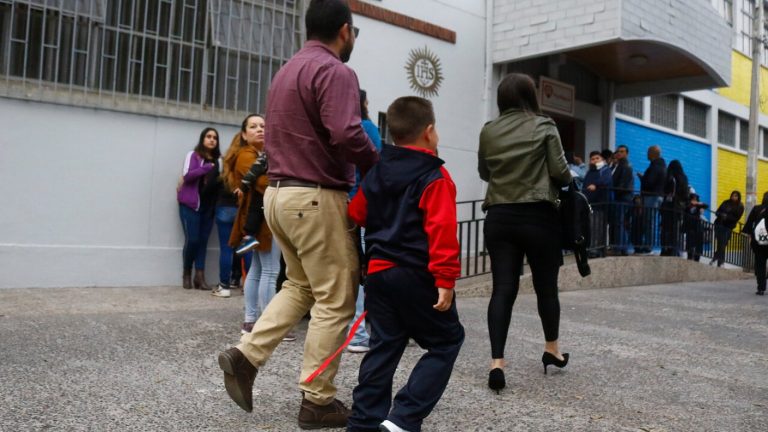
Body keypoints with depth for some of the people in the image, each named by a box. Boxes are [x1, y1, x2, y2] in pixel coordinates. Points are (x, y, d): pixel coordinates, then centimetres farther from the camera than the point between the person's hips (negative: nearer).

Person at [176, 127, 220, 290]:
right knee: (192, 239, -7)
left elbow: (217, 181, 10)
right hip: (191, 204, -4)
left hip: (208, 206, 4)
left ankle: (200, 276, 0)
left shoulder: (217, 159, 12)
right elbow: (187, 175, -14)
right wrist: (207, 167, -22)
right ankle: (187, 273, 13)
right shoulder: (193, 155, -1)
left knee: (203, 240, 0)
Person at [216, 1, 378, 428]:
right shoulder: (335, 71, -11)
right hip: (317, 198, -9)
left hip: (280, 193, 9)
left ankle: (246, 355, 10)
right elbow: (346, 134, -25)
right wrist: (378, 167, -9)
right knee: (336, 300, 1)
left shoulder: (287, 71, 18)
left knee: (300, 286, 22)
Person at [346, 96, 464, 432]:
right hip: (416, 275, -7)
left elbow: (356, 215, 18)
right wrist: (445, 280, -18)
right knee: (446, 342, 6)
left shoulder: (376, 174, 11)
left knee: (384, 347, 14)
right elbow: (442, 231, -18)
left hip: (379, 271, 7)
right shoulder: (435, 177, -9)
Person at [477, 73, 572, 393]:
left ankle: (496, 362, -8)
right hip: (537, 215, -2)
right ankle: (552, 349, 32)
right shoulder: (543, 126, -4)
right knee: (546, 284, 14)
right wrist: (568, 181, 16)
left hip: (499, 217, 3)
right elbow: (560, 171, -6)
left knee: (502, 288, 1)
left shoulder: (488, 131, 5)